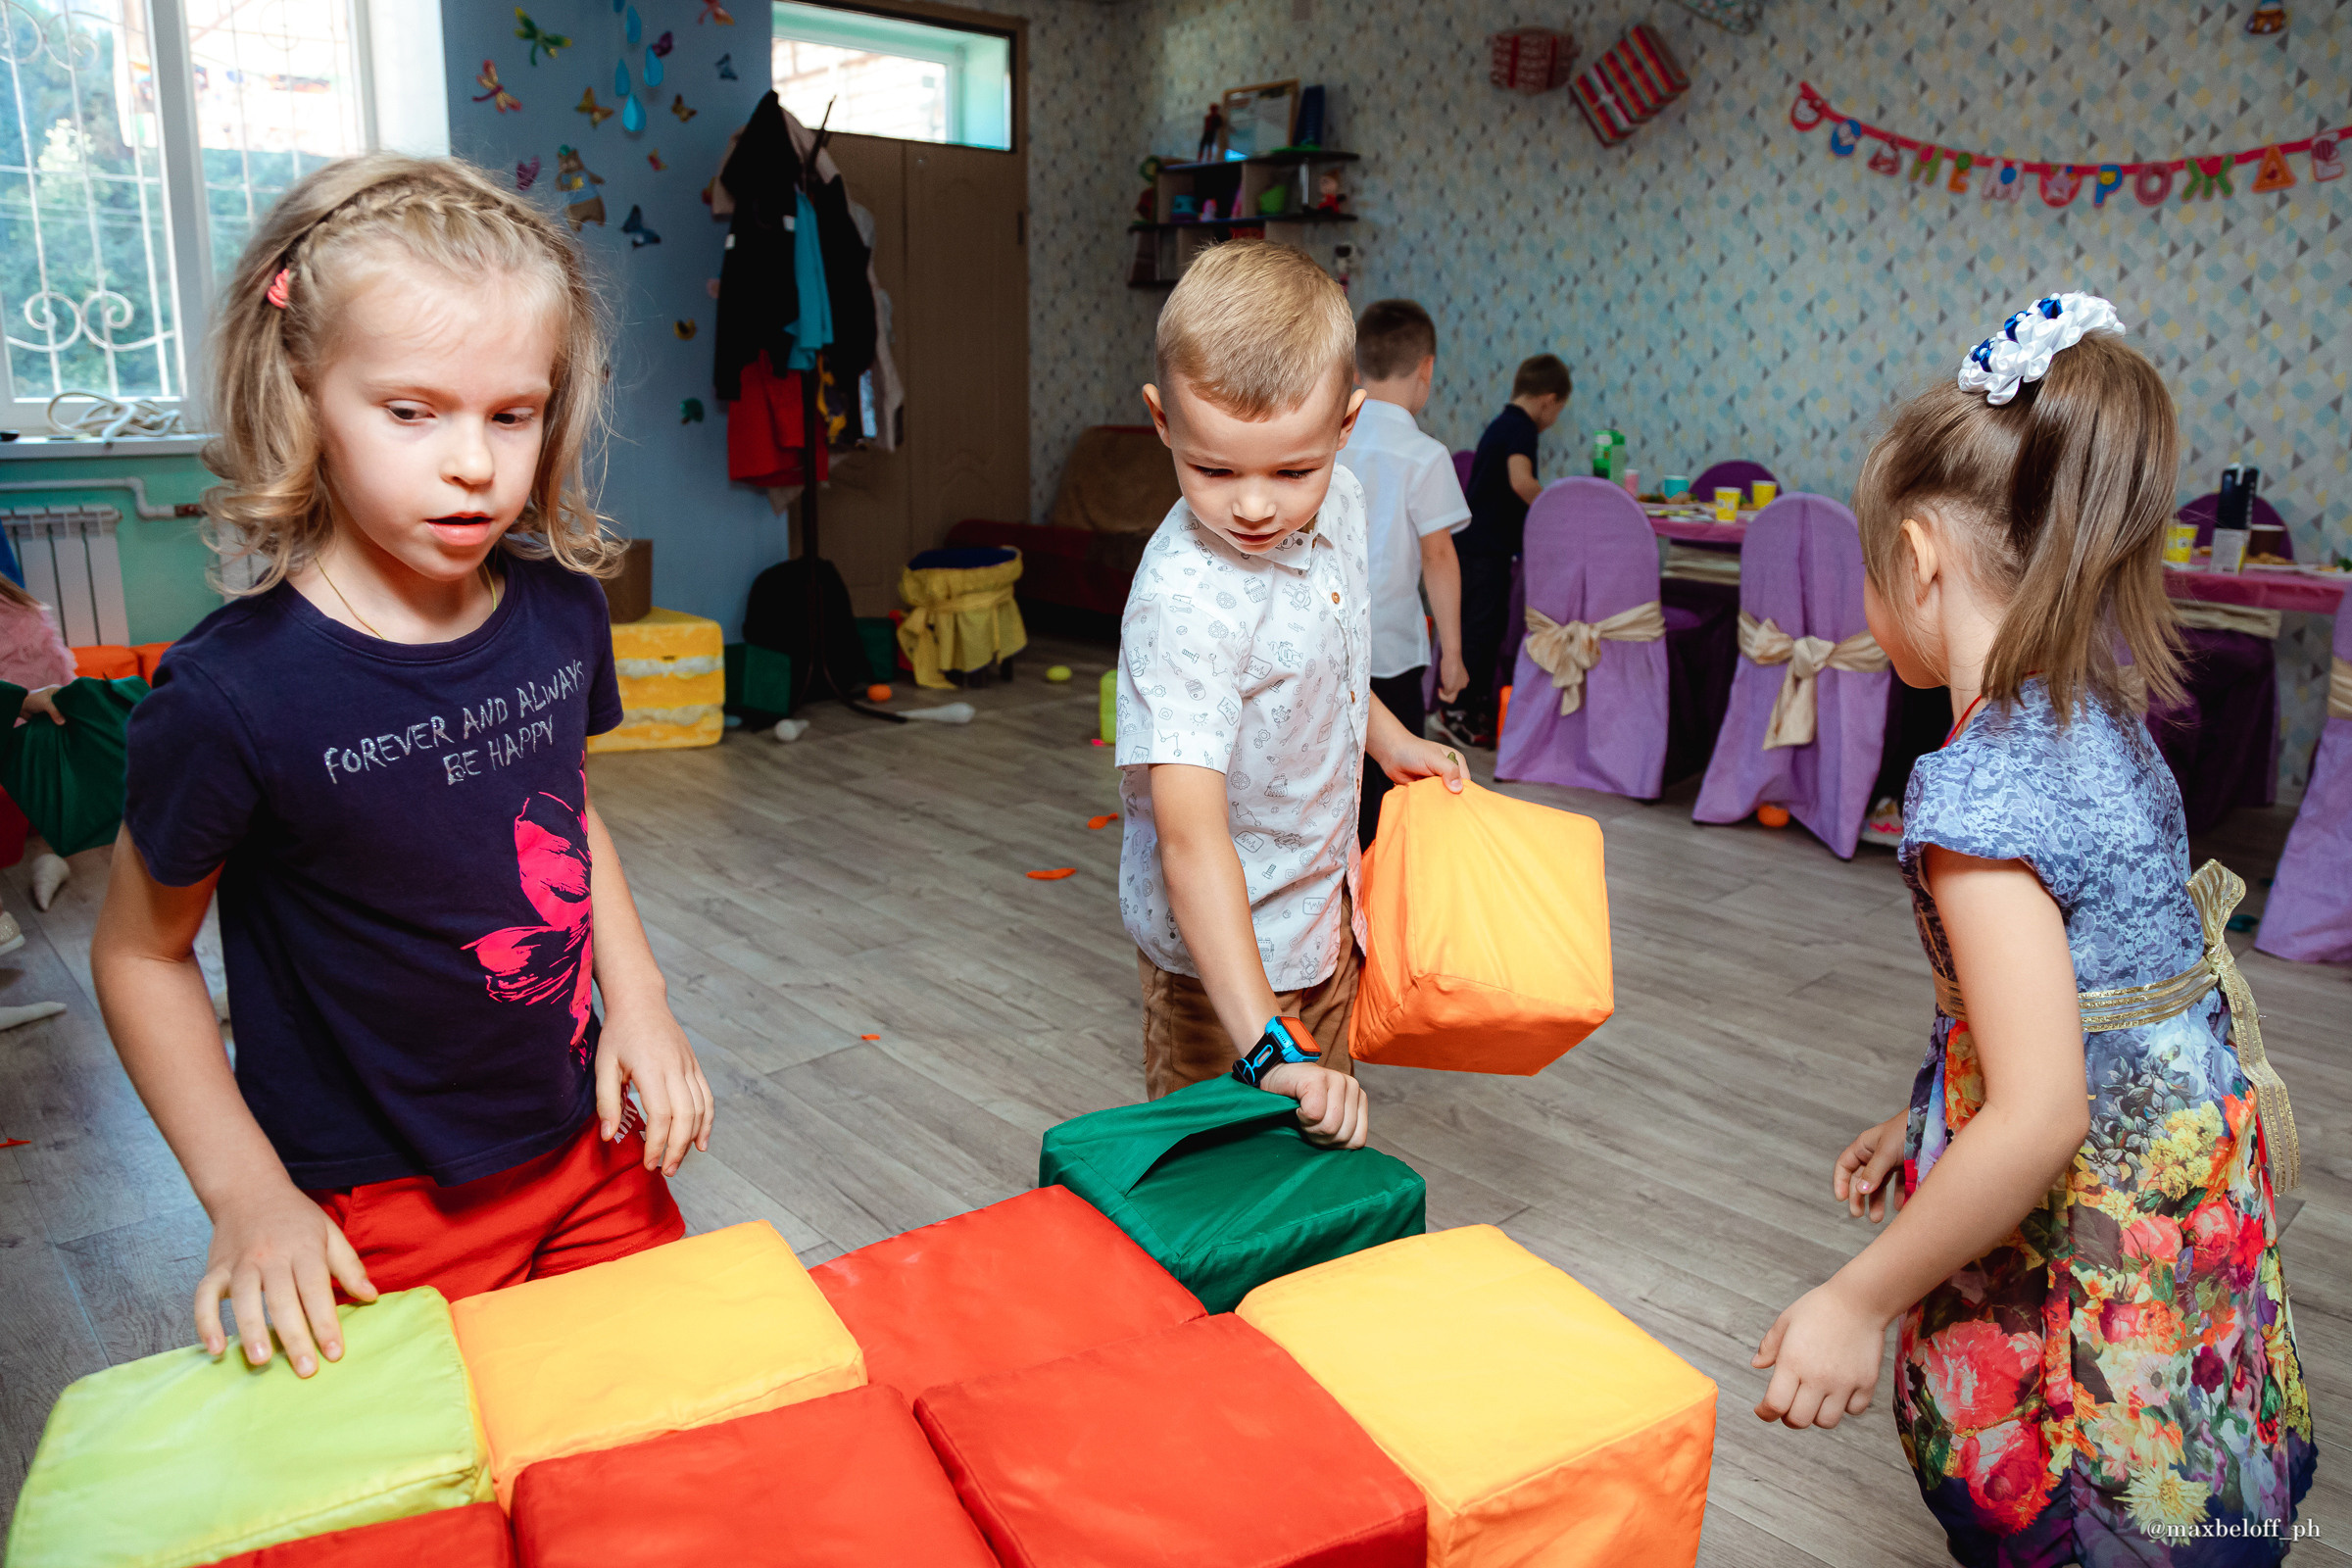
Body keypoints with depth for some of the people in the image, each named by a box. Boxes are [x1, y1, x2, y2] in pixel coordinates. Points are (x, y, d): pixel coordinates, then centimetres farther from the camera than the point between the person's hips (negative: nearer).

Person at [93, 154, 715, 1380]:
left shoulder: (560, 610, -7)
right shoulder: (235, 693, -22)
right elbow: (141, 950, -8)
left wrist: (637, 995, 0)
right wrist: (247, 1196, -12)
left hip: (588, 1150, 5)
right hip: (375, 1224, -4)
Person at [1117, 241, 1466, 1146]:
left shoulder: (1337, 501, -9)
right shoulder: (1184, 601, -34)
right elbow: (1190, 833, -40)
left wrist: (1388, 741, 13)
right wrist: (1266, 1041, -45)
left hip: (1323, 909, 8)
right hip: (1222, 942, -7)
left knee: (1324, 1131, 26)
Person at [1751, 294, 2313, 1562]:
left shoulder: (1979, 783, -27)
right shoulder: (2098, 725, 2)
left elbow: (2038, 1119, -29)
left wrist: (1857, 1301, -20)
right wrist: (1924, 1126, 18)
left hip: (2088, 1260, -9)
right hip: (2187, 1202, 9)